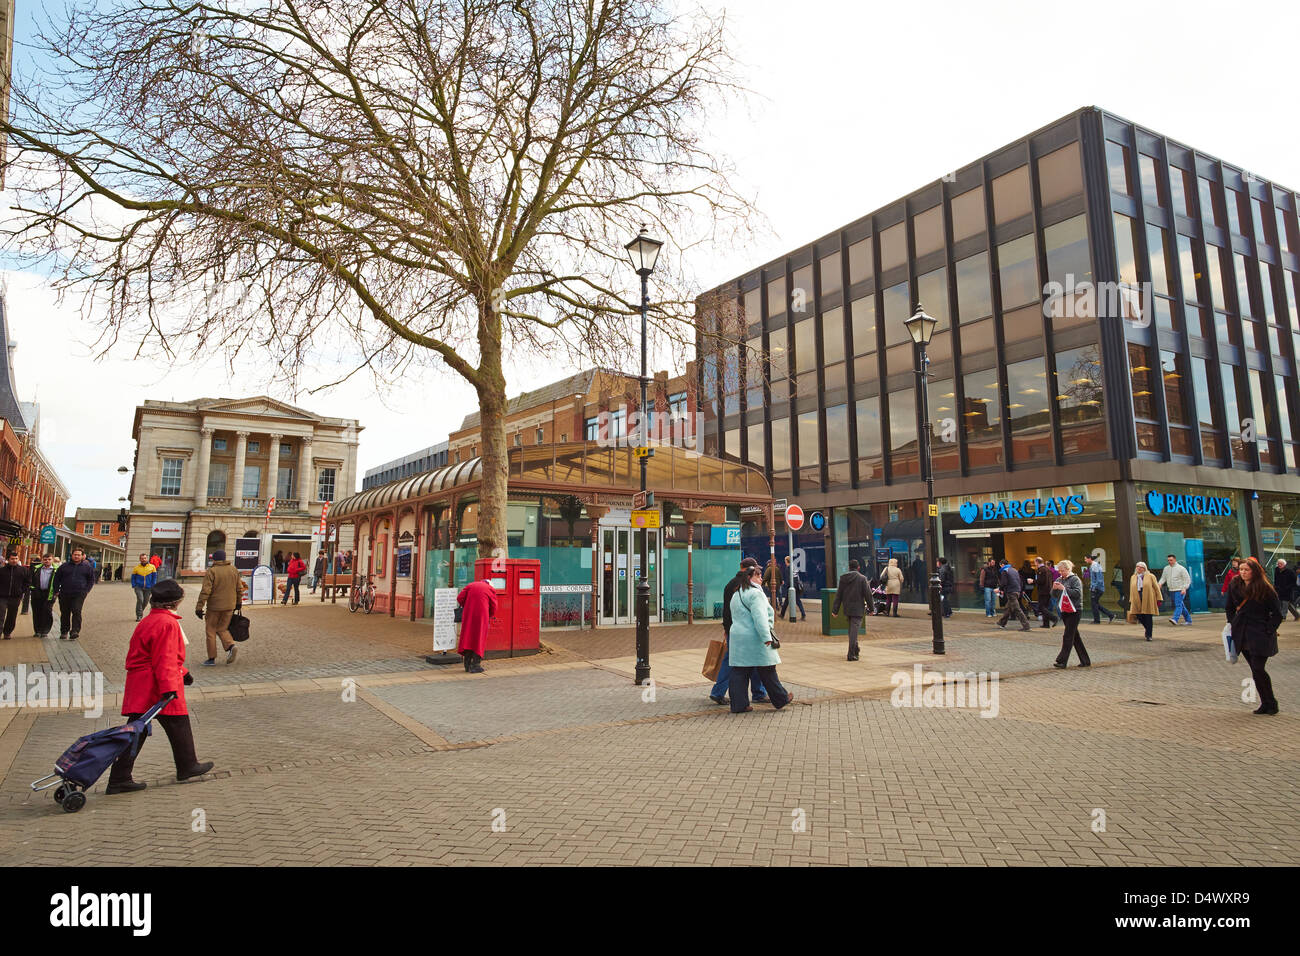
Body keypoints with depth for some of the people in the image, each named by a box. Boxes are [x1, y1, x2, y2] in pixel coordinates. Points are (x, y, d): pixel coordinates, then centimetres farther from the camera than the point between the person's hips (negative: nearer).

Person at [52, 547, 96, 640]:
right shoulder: (64, 566, 9)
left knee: (76, 611, -18)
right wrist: (56, 591, 7)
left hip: (79, 594, -2)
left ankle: (75, 631, -21)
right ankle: (64, 632, 22)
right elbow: (57, 579, 15)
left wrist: (86, 590, 4)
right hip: (65, 594, 2)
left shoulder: (87, 567, 7)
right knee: (65, 613, 9)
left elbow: (91, 580, 14)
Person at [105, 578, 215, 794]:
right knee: (178, 726, 7)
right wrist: (169, 688, -25)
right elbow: (165, 660, -23)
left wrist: (181, 672, 33)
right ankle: (187, 767, 22)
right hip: (157, 688, -9)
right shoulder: (167, 623, -16)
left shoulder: (147, 621, 16)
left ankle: (119, 779, 10)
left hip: (139, 688, 9)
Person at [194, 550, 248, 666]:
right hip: (229, 606, 5)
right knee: (222, 629, 18)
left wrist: (199, 607, -13)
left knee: (210, 631, 8)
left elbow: (205, 591, -16)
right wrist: (238, 603, 22)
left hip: (214, 607, -5)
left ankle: (212, 658, 10)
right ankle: (231, 645, -8)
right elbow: (239, 589, 11)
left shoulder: (211, 572, -11)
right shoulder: (234, 570, 6)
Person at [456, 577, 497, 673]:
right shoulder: (490, 589, 10)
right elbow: (493, 608, 5)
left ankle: (467, 665, 13)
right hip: (482, 615, -3)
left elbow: (459, 598, 5)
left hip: (468, 615, 3)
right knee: (479, 639, 5)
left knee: (467, 637, 11)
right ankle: (475, 665, 1)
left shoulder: (470, 585, 16)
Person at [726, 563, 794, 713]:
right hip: (755, 639, -8)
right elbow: (760, 617, -21)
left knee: (739, 672, 7)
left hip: (737, 637, 8)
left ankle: (739, 704, 7)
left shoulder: (736, 595, 17)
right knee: (767, 671, 5)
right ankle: (780, 699, 18)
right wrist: (767, 637, -24)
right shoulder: (755, 593, -12)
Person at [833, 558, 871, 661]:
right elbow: (867, 594, -8)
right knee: (854, 630, -5)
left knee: (851, 629, 19)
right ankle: (851, 654, -7)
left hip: (847, 608, 4)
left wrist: (835, 609, 7)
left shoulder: (843, 578, 3)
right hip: (858, 608, -4)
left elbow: (838, 595, 5)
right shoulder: (862, 578, -8)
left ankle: (855, 650, 28)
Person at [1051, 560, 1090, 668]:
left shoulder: (1075, 579, -8)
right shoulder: (1059, 579, 11)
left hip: (1074, 611, -7)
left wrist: (1064, 588, -23)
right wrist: (1054, 588, -8)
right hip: (1064, 611, 7)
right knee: (1075, 636, 12)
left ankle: (1062, 661, -9)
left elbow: (1077, 593, -21)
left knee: (1068, 636, -9)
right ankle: (1085, 661, 20)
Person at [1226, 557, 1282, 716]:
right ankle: (1265, 703, 18)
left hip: (1260, 636, -5)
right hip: (1242, 635, 5)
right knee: (1255, 670, 9)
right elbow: (1229, 608, 20)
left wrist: (1269, 630, -8)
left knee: (1258, 669, -10)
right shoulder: (1235, 587, 5)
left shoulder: (1265, 589, -8)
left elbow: (1277, 613, -4)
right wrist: (1233, 624, 11)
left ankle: (1271, 704, 7)